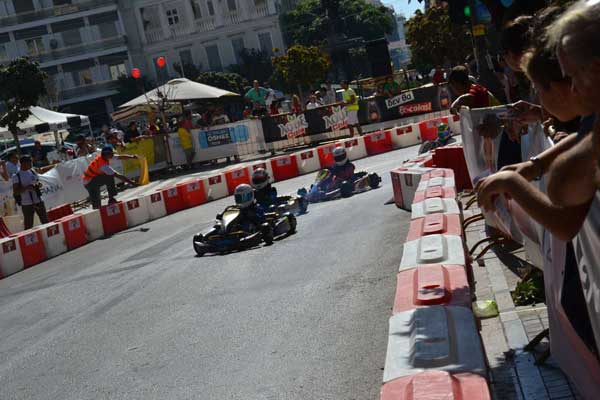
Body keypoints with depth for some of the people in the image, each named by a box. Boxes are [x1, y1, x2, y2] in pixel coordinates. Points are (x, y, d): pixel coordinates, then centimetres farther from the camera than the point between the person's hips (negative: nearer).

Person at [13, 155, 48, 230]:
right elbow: (15, 192, -10)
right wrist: (26, 188, -23)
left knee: (45, 221, 7)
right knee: (28, 226, -1)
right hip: (26, 204, -5)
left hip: (38, 201, 5)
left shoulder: (33, 172, 8)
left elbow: (39, 183, 20)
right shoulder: (16, 176, -6)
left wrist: (39, 184, -4)